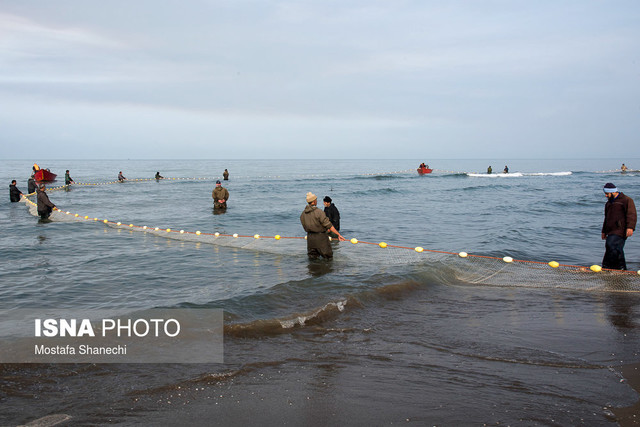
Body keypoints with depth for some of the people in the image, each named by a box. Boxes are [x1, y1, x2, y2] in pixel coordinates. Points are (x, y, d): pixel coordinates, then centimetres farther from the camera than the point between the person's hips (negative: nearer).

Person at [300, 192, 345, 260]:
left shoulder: (302, 214, 3)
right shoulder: (319, 212, -17)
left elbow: (305, 228, 11)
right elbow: (329, 225, -18)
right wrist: (339, 234, -13)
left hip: (310, 237, 6)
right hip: (320, 238, -6)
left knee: (312, 258, 12)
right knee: (328, 257, 8)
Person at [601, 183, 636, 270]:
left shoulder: (626, 200, 0)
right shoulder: (608, 203, 25)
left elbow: (632, 215, -10)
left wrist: (630, 227, -22)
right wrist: (604, 231, 30)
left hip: (620, 231, -8)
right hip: (611, 232, 8)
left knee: (611, 245, -24)